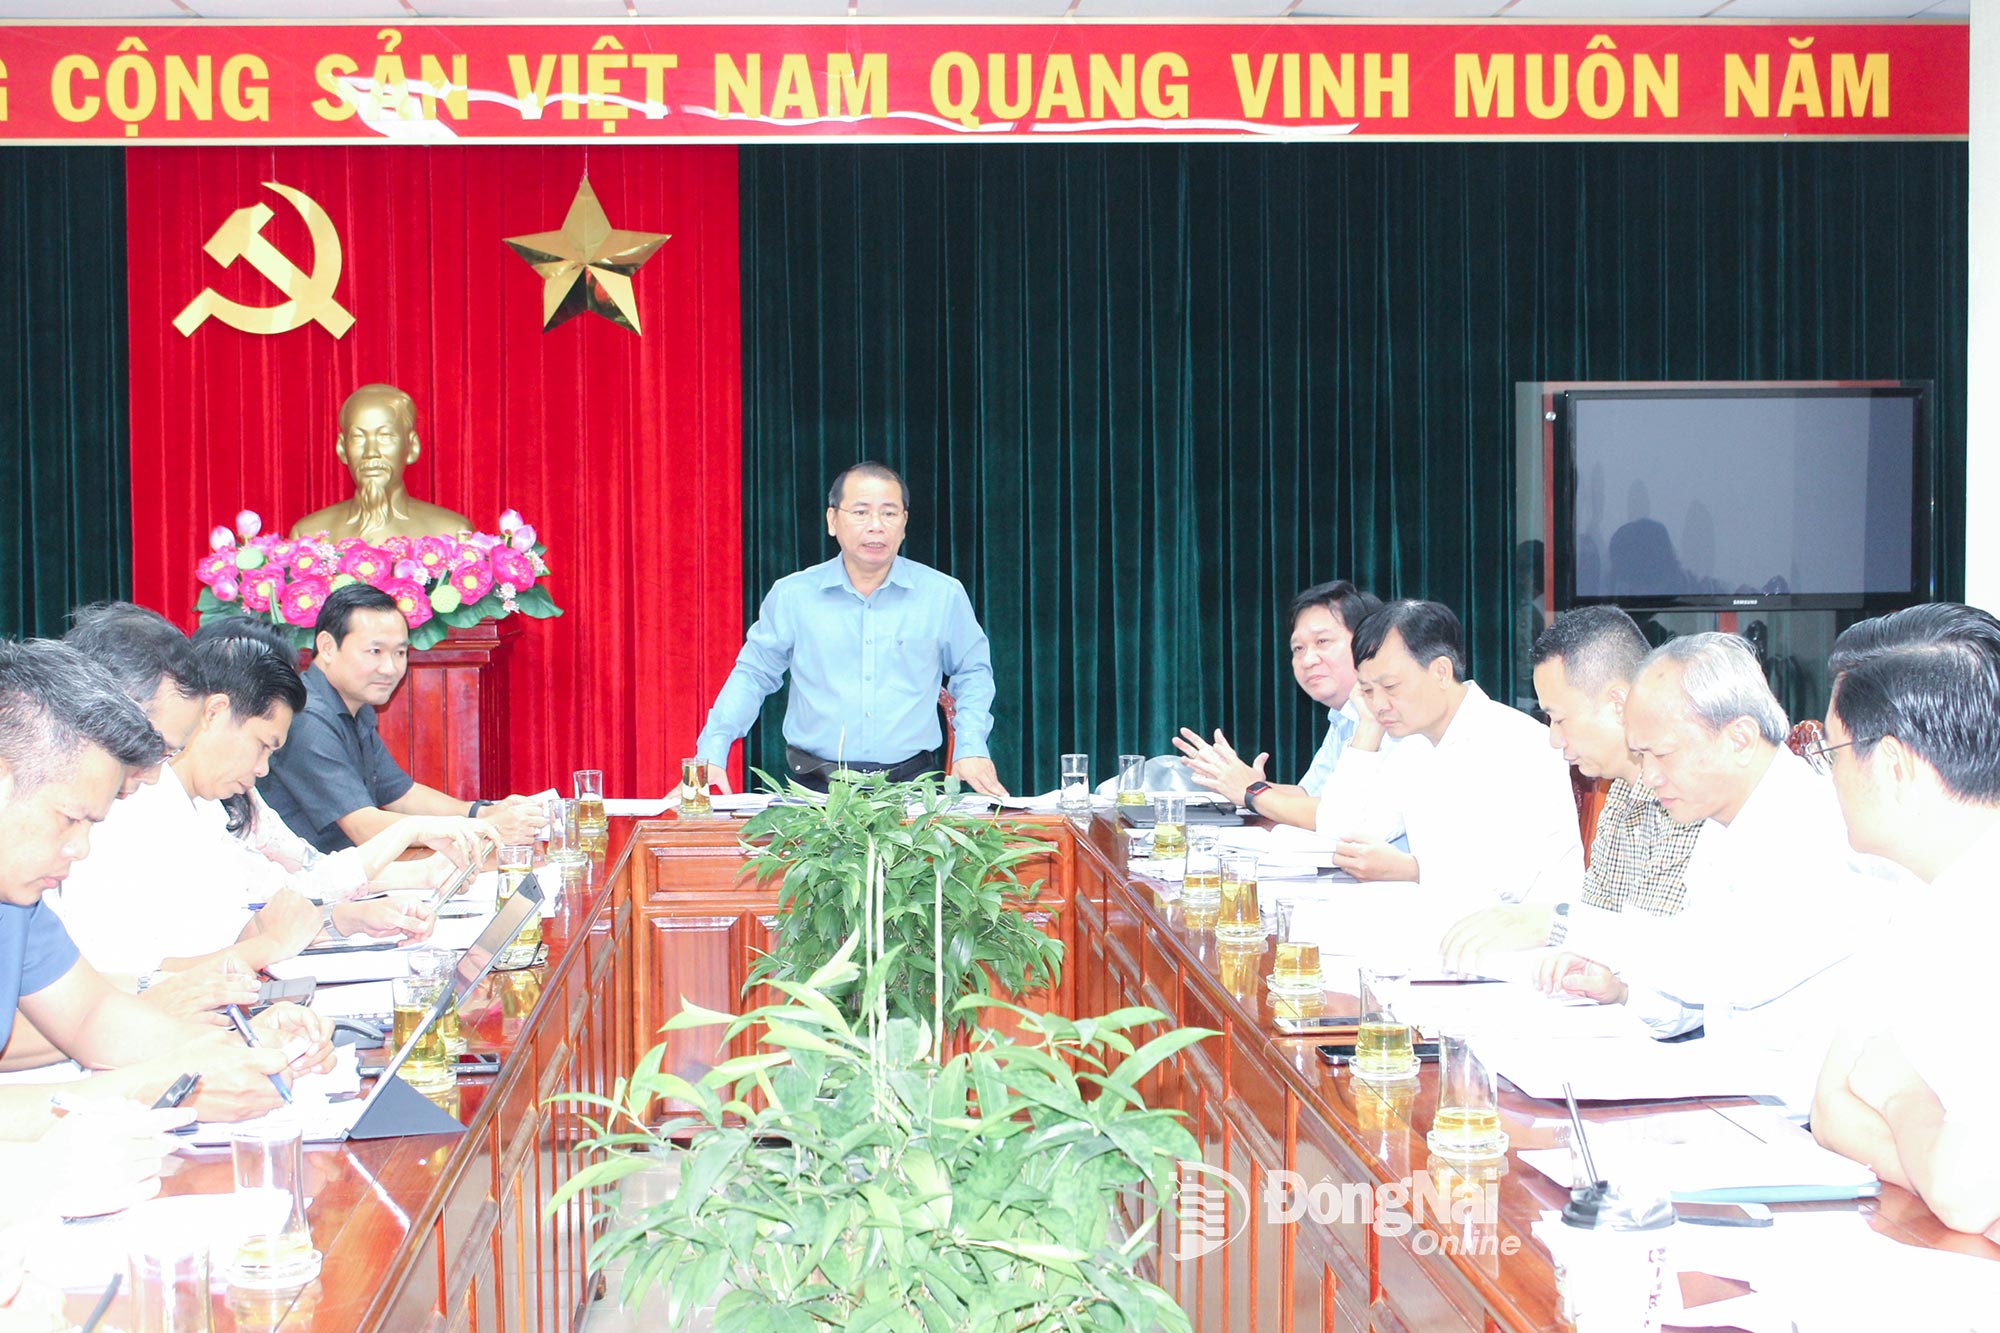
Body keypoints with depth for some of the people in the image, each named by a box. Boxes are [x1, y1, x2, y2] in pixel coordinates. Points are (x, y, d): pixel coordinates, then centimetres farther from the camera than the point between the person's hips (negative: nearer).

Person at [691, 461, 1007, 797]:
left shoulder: (944, 594, 6)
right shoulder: (791, 595, 5)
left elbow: (972, 672, 19)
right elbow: (752, 675, 14)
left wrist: (970, 747, 6)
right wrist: (712, 752, 3)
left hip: (911, 782, 0)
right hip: (816, 788, 0)